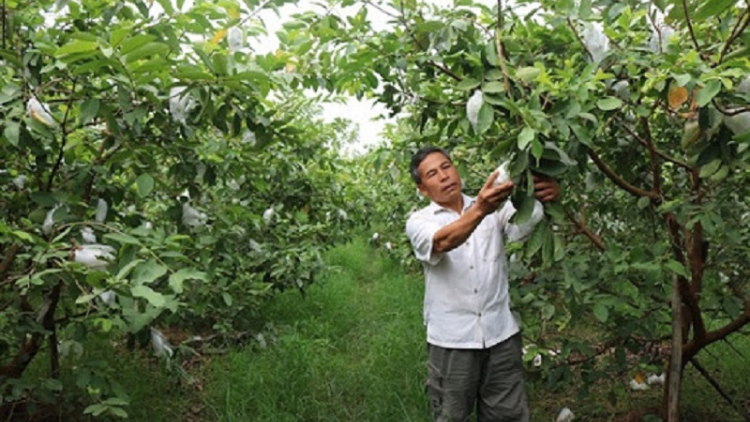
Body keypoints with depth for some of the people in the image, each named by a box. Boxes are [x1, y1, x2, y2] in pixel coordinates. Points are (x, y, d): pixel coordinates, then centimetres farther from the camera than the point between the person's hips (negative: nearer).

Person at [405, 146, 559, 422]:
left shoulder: (494, 207, 8)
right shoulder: (419, 222, 0)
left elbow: (526, 222, -13)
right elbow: (442, 242, -23)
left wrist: (545, 197, -36)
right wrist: (480, 210, -42)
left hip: (501, 334, 2)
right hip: (451, 339, -2)